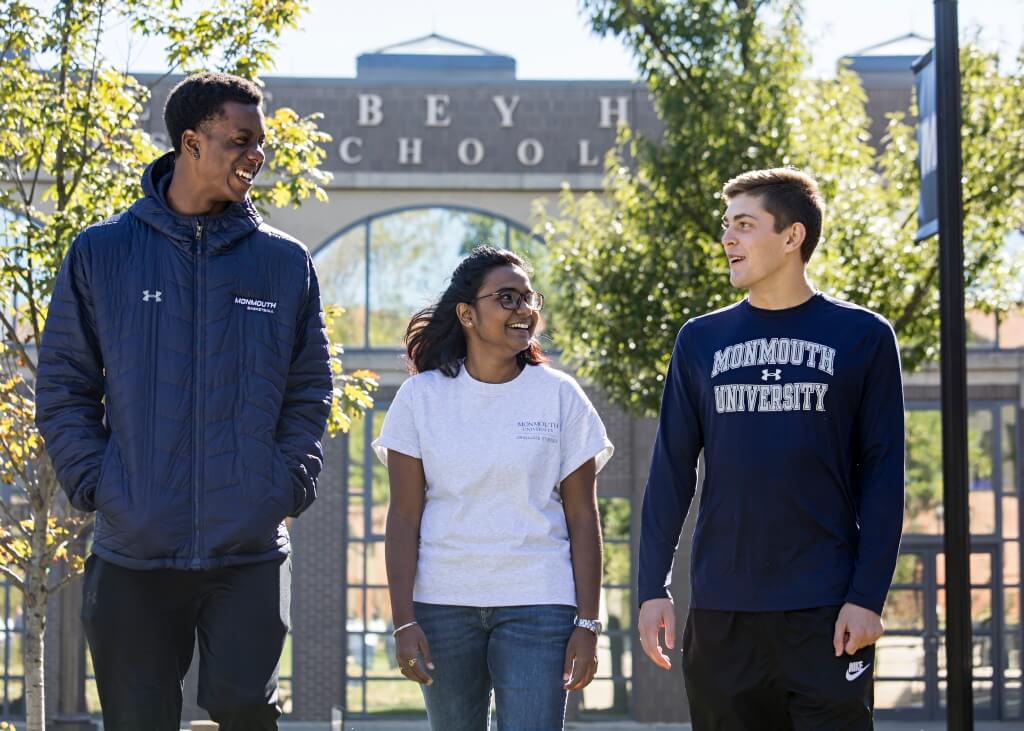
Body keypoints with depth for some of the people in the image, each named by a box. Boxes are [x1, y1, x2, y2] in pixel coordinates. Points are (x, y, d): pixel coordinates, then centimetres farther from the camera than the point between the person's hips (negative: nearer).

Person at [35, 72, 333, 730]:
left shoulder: (286, 263, 7)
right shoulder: (101, 254, 3)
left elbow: (310, 390, 11)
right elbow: (63, 387, 5)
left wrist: (290, 485, -2)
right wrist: (95, 485, -5)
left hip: (251, 551, 0)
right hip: (133, 552, 0)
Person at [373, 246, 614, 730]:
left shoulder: (560, 395, 2)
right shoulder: (421, 396, 2)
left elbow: (583, 518, 2)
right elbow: (404, 518, 1)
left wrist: (587, 623, -3)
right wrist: (404, 622, -6)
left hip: (537, 604, -1)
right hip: (443, 604, 1)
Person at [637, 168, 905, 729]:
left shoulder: (862, 337, 2)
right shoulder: (701, 341, 9)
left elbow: (882, 474, -1)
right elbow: (671, 471, 8)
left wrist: (867, 596, -8)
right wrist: (652, 588, 1)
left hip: (826, 610, -3)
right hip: (721, 613, 3)